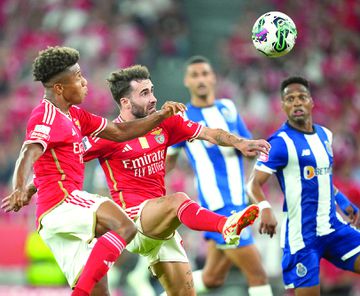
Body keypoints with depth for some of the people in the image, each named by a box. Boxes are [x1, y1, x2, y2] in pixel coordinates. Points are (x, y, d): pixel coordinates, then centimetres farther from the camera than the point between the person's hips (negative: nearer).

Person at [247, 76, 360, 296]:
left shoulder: (325, 135, 10)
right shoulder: (281, 142, -12)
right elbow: (255, 183, -16)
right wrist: (265, 209, -34)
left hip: (333, 227, 7)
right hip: (302, 234, -7)